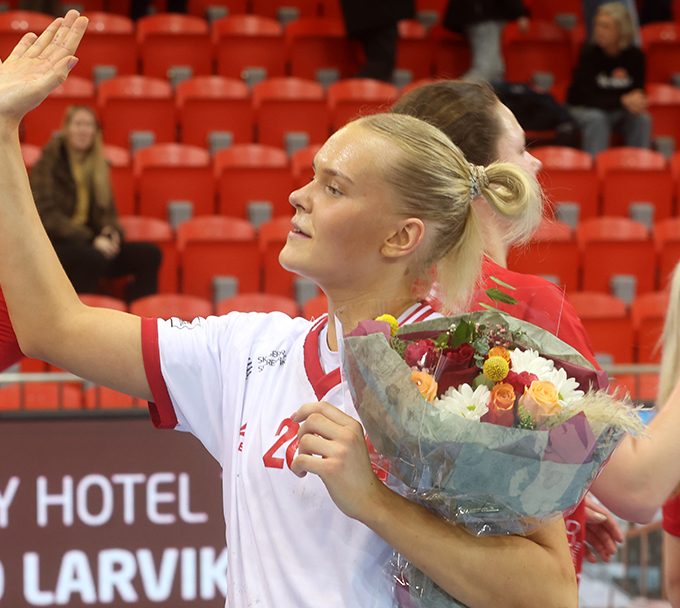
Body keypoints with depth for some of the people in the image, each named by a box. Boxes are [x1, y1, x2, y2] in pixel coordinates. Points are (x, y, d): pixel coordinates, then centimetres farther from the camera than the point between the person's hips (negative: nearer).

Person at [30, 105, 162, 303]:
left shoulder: (97, 165, 15)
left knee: (149, 254, -16)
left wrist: (111, 232, -9)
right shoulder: (48, 163, -3)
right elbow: (46, 215, -12)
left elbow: (106, 211, 17)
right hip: (54, 242, -6)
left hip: (88, 241, 6)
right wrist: (90, 239, -21)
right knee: (92, 257, -38)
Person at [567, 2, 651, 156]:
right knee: (596, 119, -34)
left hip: (619, 112, 3)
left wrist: (637, 100, -26)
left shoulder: (635, 55, -8)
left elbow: (638, 91, 0)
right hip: (584, 110, -3)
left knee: (643, 119, -23)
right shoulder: (589, 52, -18)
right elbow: (587, 97, -22)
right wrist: (622, 101, -33)